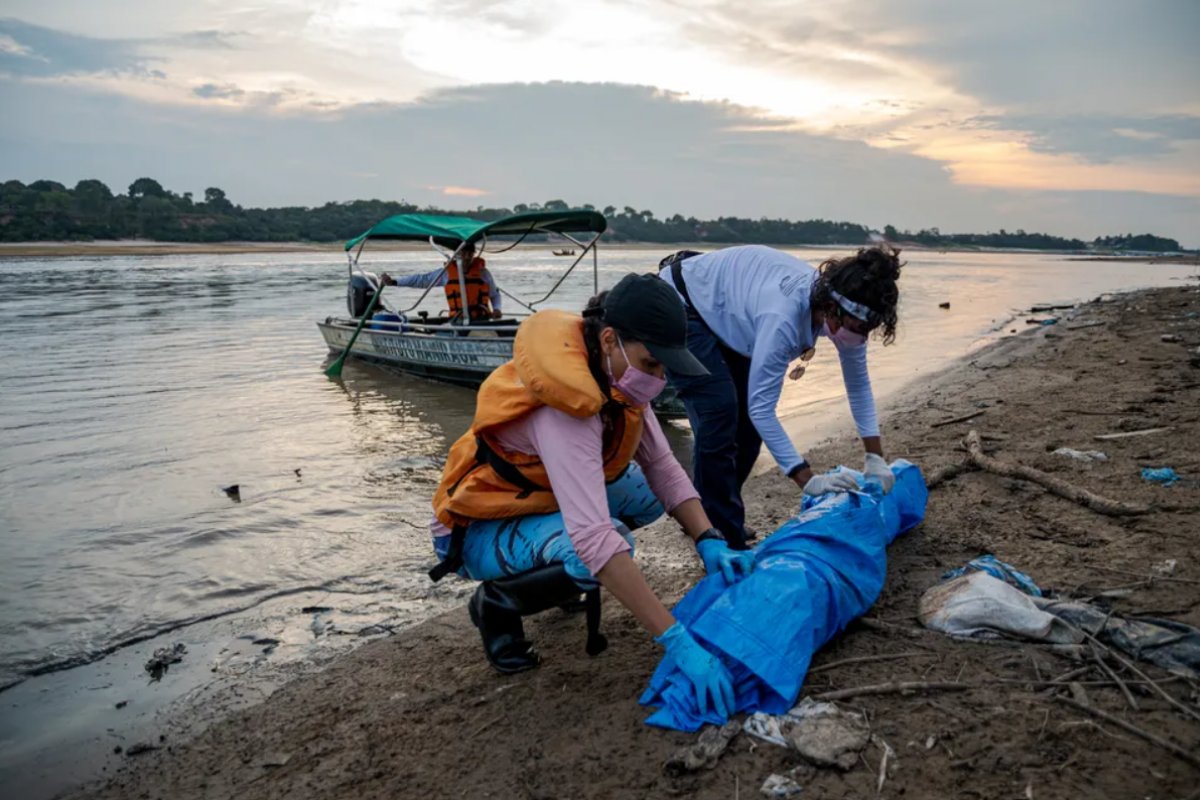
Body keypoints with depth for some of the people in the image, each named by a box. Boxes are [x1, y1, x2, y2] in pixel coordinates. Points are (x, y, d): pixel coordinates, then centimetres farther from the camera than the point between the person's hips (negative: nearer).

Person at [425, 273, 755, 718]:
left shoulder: (615, 376, -10)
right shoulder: (567, 405, -36)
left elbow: (662, 469, -5)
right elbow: (594, 538, -43)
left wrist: (710, 543, -19)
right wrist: (676, 640, -44)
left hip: (538, 500, 8)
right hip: (479, 530, -8)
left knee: (645, 493, -8)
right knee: (593, 557, -33)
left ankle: (558, 568, 14)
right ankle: (496, 604, -4)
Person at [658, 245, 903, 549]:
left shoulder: (842, 312, -18)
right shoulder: (783, 315, -41)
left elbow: (859, 384, -4)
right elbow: (761, 408, -36)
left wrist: (875, 458, -10)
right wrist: (807, 479, -36)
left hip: (722, 313, 8)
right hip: (679, 305, -8)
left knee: (746, 418, 5)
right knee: (720, 414, -17)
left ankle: (710, 515, 22)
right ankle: (722, 539, -7)